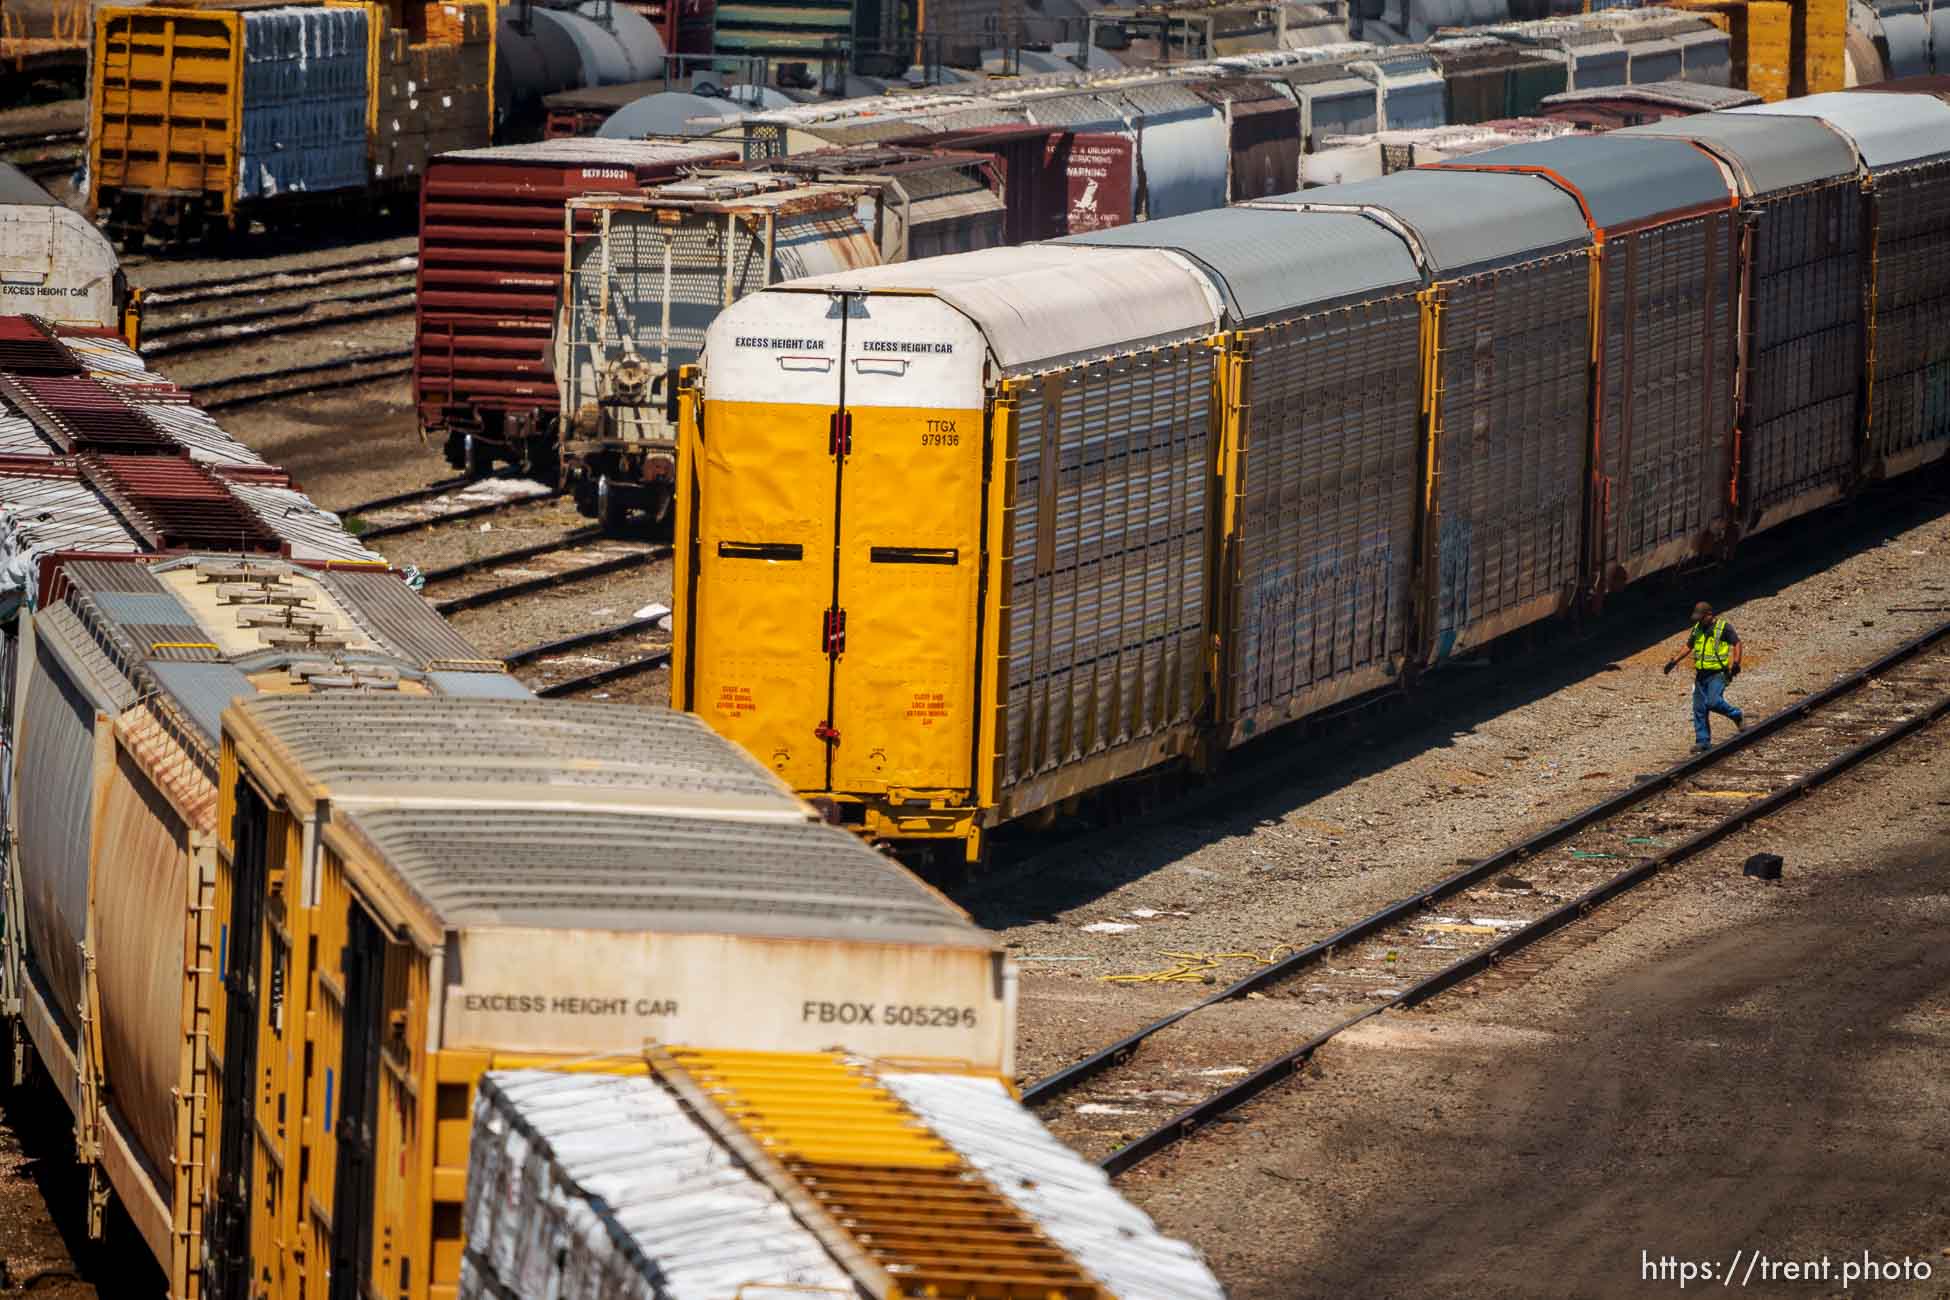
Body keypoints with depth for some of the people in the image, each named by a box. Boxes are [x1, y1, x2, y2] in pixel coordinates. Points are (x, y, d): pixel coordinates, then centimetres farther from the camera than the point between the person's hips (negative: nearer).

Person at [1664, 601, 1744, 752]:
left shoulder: (1724, 627, -7)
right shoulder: (1697, 629, 11)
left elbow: (1737, 644, -5)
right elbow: (1688, 647, 23)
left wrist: (1735, 664, -17)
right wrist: (1674, 660, 15)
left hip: (1718, 673, -6)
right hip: (1701, 674, 6)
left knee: (1714, 702, -23)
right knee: (1699, 709, 3)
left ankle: (1737, 716, 4)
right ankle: (1703, 742, 9)